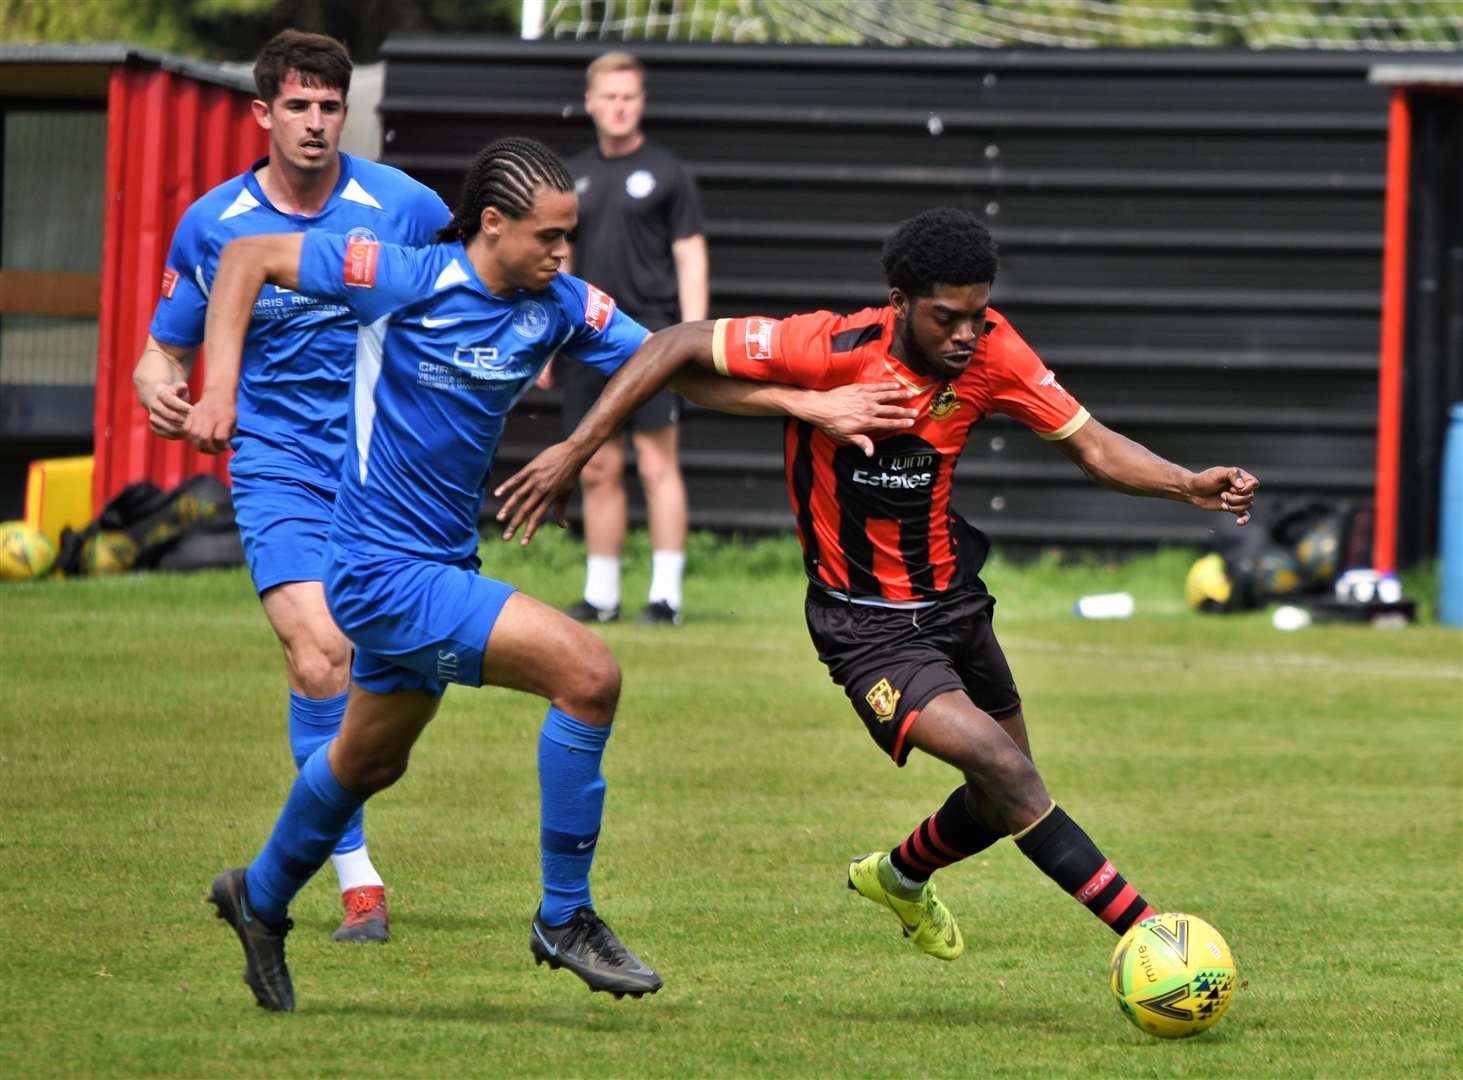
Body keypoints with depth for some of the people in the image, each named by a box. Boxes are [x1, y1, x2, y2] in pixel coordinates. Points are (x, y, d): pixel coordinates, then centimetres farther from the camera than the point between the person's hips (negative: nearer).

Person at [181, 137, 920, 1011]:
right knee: (588, 673, -20)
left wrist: (814, 405, -11)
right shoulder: (406, 281, -17)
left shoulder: (561, 306, -2)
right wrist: (221, 387, -18)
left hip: (442, 565, 8)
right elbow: (250, 258, -9)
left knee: (370, 760, 27)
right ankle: (564, 919, -9)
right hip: (385, 570, -8)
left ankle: (261, 897, 51)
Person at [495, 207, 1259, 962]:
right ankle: (1146, 930, -20)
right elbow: (678, 346, -19)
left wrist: (1190, 486, -21)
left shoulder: (990, 352, -11)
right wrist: (574, 451, -23)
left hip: (953, 601, 6)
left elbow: (1093, 446, -4)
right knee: (997, 762, -24)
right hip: (866, 624, -6)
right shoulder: (834, 351, -25)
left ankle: (899, 877, 48)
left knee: (1005, 800, 17)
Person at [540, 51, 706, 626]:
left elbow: (690, 259, 0)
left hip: (649, 336, -4)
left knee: (657, 464, -8)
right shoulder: (572, 176, 14)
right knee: (599, 470, 6)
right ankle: (601, 593, 12)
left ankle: (666, 593, -7)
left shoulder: (666, 172, 2)